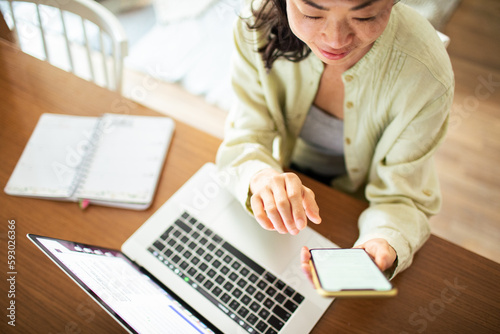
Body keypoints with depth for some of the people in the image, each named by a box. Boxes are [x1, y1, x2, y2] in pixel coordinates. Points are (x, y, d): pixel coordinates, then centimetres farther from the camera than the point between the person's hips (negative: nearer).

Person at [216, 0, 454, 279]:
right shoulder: (258, 26, -24)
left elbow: (403, 196, -21)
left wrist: (383, 244, -44)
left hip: (359, 207, 0)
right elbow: (243, 141, -20)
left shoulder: (426, 76, -30)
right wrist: (261, 177, -44)